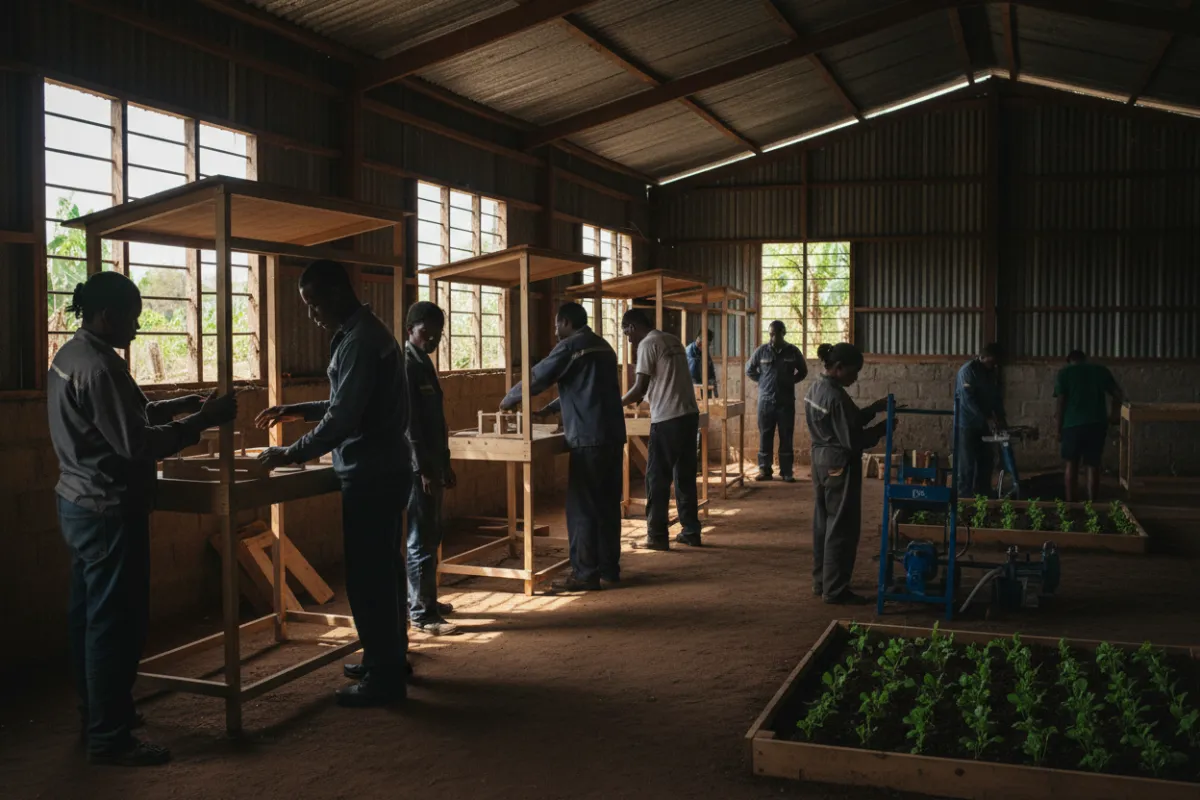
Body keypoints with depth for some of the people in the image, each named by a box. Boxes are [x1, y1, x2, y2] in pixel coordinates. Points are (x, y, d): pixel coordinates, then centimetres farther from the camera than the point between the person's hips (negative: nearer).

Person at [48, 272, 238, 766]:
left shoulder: (69, 356, 11)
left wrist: (184, 404, 8)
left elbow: (126, 416, 16)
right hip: (109, 509, -11)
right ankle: (109, 739, 5)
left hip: (78, 504, 11)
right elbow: (136, 443, -23)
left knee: (88, 614, 18)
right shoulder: (99, 367, -21)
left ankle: (95, 713, 31)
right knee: (116, 622, -3)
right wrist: (201, 422, -17)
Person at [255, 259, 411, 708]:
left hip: (371, 474, -11)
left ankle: (384, 677, 4)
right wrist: (298, 412, 16)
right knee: (381, 569, 18)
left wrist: (292, 454, -14)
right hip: (382, 469, 11)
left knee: (368, 576, -4)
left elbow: (344, 417, -23)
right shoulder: (363, 332, 15)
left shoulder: (360, 340, -18)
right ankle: (389, 658, 29)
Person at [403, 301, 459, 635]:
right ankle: (421, 614, 0)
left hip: (432, 465, 10)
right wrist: (423, 470, -20)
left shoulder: (425, 364, 16)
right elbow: (409, 423, -19)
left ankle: (424, 599, 28)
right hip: (417, 467, -10)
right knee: (421, 539, -6)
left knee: (432, 536, 17)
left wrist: (445, 464, 20)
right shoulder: (406, 366, -14)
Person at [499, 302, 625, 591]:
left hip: (588, 439, -8)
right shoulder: (602, 346, 19)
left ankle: (585, 574, 0)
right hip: (613, 435, 8)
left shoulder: (569, 347, -7)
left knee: (583, 507, -3)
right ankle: (609, 568, 17)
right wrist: (549, 409, 31)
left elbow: (536, 378, -3)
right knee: (607, 504, 12)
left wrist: (508, 400, 14)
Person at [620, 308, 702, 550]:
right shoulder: (672, 341, 18)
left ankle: (657, 536, 3)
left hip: (667, 419, -8)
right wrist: (642, 396, 27)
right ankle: (691, 531, 18)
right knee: (686, 475, 14)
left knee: (657, 478, 0)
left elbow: (640, 388, -11)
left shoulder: (647, 344, -8)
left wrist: (619, 403, 4)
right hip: (689, 414, 8)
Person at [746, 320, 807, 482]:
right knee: (765, 437, 3)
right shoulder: (761, 351, -1)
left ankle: (787, 472, 8)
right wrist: (762, 381, 5)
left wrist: (790, 381, 3)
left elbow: (803, 372, 14)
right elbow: (749, 370, 12)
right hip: (766, 401, 0)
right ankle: (764, 470, 11)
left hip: (786, 401, 0)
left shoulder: (793, 351, 0)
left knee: (786, 438, 2)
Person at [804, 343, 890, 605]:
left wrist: (873, 408, 8)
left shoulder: (816, 389, 8)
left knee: (823, 523, 16)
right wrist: (883, 428, -11)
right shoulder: (836, 396, -22)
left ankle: (821, 581, 25)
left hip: (821, 461, 10)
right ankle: (835, 590, 4)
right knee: (841, 528, -2)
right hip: (840, 465, -10)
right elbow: (853, 440, -22)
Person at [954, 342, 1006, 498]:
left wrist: (1000, 418, -2)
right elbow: (969, 399, -21)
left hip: (984, 424, 7)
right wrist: (987, 419, -24)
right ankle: (965, 497, 1)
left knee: (986, 461, 7)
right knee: (967, 463, -4)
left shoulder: (992, 372, 9)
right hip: (968, 424, -7)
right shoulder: (968, 370, -14)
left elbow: (996, 397, 13)